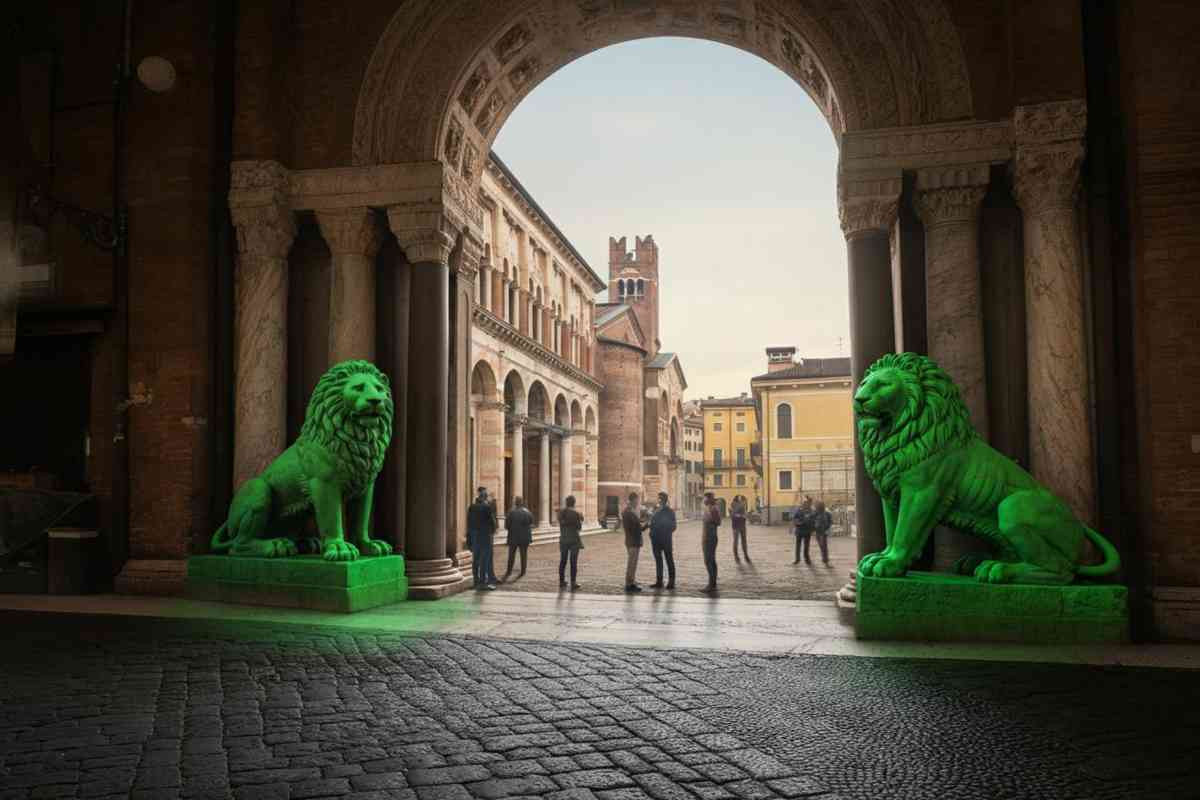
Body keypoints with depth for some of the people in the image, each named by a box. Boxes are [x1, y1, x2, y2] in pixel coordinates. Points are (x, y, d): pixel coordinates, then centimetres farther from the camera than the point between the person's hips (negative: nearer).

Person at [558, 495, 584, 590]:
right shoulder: (576, 513, -13)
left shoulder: (560, 513, 0)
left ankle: (562, 582, 21)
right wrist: (580, 520, 12)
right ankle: (573, 583, 1)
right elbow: (579, 527, -7)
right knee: (573, 562, 1)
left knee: (563, 561, 14)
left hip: (563, 539, 4)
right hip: (574, 540, -4)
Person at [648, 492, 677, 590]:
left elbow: (672, 526, -5)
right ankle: (659, 581, 18)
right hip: (656, 539, 6)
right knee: (658, 560, 11)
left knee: (669, 560, 1)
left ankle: (671, 582, 4)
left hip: (666, 540, -6)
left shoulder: (669, 511, -4)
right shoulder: (656, 510, 12)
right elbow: (652, 523, 13)